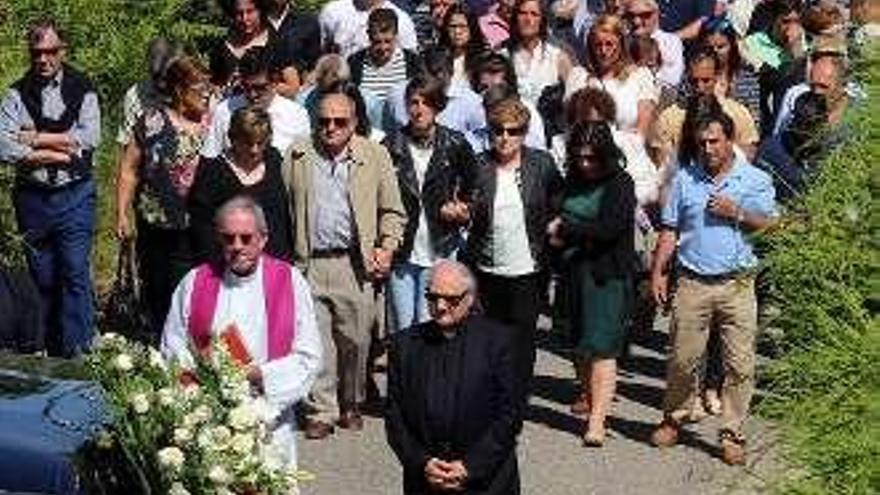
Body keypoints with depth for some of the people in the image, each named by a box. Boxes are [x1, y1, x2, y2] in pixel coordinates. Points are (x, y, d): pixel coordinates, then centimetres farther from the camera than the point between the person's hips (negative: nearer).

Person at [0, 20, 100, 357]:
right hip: (32, 199, 2)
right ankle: (51, 354, 17)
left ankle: (78, 355, -3)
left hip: (75, 195, -2)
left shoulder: (82, 89, 3)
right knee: (42, 278, 7)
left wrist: (36, 138, -9)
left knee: (75, 274, -7)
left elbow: (90, 137, -10)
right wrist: (57, 153, -13)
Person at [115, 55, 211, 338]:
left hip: (196, 230, 0)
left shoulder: (212, 125, 6)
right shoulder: (152, 122, 1)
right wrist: (122, 215, -1)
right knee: (156, 297, 9)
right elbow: (129, 170, 4)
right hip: (155, 228, 0)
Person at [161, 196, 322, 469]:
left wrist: (263, 374, -11)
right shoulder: (194, 282, 11)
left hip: (269, 418, -1)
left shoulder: (290, 282, 6)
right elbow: (172, 347, 11)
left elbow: (308, 359, 3)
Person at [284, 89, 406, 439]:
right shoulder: (297, 156, 8)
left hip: (355, 264, 0)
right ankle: (321, 411, 8)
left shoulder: (375, 156, 7)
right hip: (309, 265, 0)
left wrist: (387, 246, -4)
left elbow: (392, 211, 11)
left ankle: (351, 404, 26)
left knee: (355, 340, 7)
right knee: (314, 341, -2)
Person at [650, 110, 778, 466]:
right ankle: (673, 419, 21)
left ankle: (732, 434, 7)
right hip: (692, 283, 1)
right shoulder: (685, 178, 11)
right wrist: (658, 272, 6)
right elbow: (669, 231, 12)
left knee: (740, 364, -2)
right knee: (682, 359, 3)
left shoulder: (756, 180, 8)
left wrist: (737, 213, -11)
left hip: (737, 285, -1)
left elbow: (769, 224, 2)